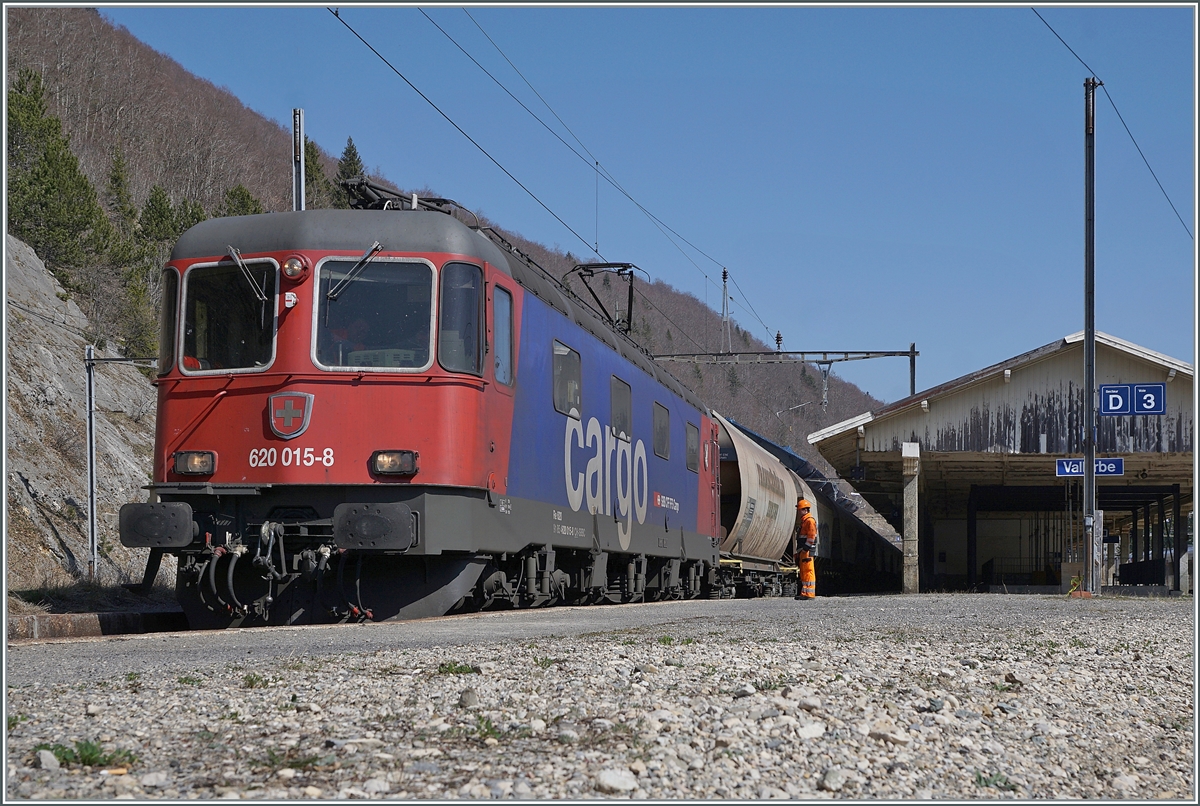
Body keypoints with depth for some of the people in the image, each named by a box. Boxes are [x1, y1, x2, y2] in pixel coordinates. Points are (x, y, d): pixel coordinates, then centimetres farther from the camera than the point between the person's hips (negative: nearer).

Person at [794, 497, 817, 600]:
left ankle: (809, 593, -15)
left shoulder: (810, 521, -9)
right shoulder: (804, 521, 23)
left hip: (807, 550, -11)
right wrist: (797, 552, 22)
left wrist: (805, 548, -20)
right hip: (803, 550, 11)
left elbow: (811, 536, -18)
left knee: (808, 571, -12)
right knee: (803, 571, 12)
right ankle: (803, 592, 15)